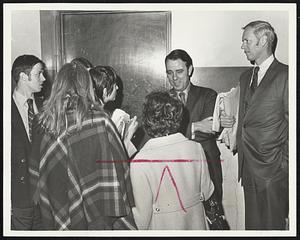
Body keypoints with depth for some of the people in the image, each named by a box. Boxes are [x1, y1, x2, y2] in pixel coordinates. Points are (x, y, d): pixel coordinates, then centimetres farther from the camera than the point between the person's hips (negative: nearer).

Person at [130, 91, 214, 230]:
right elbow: (206, 193, 0)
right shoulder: (196, 148, -13)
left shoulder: (140, 161, -24)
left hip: (162, 228, -3)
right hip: (196, 224, 3)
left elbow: (142, 215, -17)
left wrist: (136, 230, 2)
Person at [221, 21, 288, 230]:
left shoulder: (285, 75, -9)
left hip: (272, 168, -6)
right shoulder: (245, 77, 15)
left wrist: (285, 164, -11)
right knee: (252, 224, 15)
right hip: (248, 167, 7)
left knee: (271, 225, 4)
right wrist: (230, 122, 0)